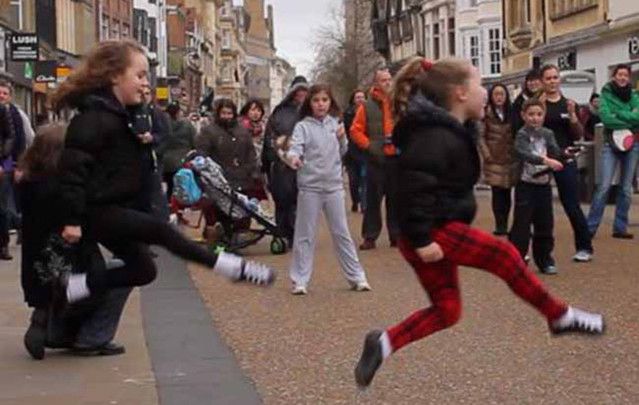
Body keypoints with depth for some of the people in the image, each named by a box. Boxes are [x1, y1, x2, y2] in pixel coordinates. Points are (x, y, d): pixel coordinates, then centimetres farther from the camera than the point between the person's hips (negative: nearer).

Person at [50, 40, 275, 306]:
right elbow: (73, 166, -24)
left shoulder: (118, 114, 15)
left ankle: (73, 286, 10)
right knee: (160, 231, -21)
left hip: (118, 209, 11)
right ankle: (234, 268, -23)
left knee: (142, 269, 8)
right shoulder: (94, 117, -17)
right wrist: (72, 219, -26)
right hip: (97, 211, -11)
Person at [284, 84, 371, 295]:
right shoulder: (303, 126, -5)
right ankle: (300, 280, 10)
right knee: (305, 235, 2)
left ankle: (356, 277, 16)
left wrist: (342, 138, -6)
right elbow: (295, 147, -19)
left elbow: (342, 152, 14)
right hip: (310, 186, -3)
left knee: (342, 232, 10)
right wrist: (293, 157, -41)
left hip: (334, 185, 3)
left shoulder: (335, 124, 7)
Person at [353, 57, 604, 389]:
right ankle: (560, 316, 9)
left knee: (446, 311, 11)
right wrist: (421, 238, -28)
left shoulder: (448, 130, 15)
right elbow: (413, 187, -27)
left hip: (438, 229, 11)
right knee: (505, 256, -3)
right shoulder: (436, 137, -19)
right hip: (434, 232, -11)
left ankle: (384, 343, 7)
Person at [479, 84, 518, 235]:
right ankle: (499, 225, 0)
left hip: (510, 159, 4)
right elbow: (481, 136, -5)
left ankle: (505, 224, 11)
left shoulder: (511, 113, 10)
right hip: (494, 159, -4)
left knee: (507, 193, 5)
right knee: (497, 193, -5)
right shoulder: (486, 113, -3)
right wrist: (486, 155, -12)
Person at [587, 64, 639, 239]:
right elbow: (605, 117, -16)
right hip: (611, 143, -4)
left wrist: (618, 115, -15)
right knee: (604, 186, -11)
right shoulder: (606, 94, -1)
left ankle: (620, 228, 13)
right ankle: (590, 227, -6)